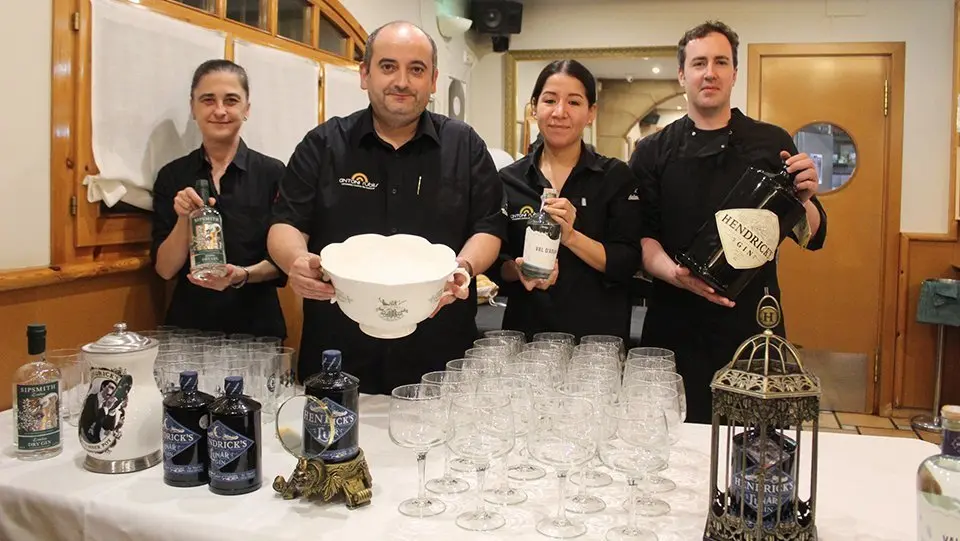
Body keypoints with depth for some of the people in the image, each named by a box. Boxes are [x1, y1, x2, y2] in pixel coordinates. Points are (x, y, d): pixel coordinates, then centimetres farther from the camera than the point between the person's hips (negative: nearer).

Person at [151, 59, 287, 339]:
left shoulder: (272, 173, -5)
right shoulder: (171, 175, 1)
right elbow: (165, 269, -2)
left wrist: (244, 275, -21)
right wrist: (185, 219, -16)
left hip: (255, 325, -1)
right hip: (188, 323, 1)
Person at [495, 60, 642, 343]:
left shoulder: (617, 177, -2)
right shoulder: (509, 180, 2)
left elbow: (628, 263, -8)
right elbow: (497, 262, 4)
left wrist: (571, 237, -21)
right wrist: (518, 270, -16)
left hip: (599, 333, -1)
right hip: (527, 332, 1)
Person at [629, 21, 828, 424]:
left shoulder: (773, 144, 8)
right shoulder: (652, 153, 7)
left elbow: (810, 238, 7)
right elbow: (642, 237, 1)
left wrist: (804, 200, -13)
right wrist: (676, 273, -18)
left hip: (754, 319, 1)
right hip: (676, 324, 0)